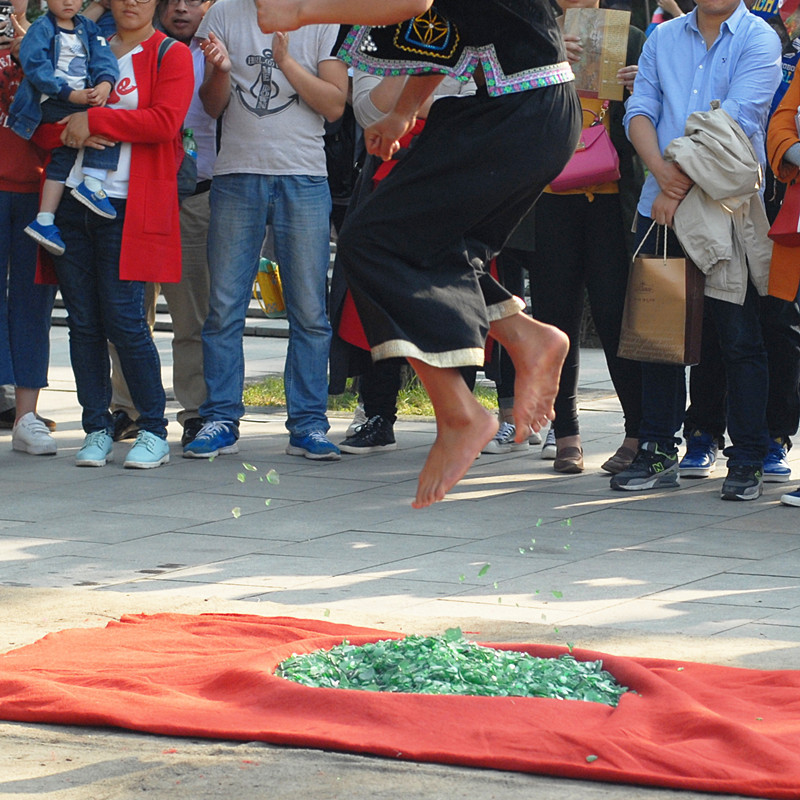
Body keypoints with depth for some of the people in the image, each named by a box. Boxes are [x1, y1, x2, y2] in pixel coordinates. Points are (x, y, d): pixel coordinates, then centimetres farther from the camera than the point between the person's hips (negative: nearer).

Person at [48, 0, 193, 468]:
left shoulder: (171, 56, 4)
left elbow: (164, 121, -11)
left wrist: (94, 120, -13)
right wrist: (73, 132, -6)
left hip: (129, 208, -5)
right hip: (73, 200, 5)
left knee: (123, 319, -9)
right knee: (83, 320, 3)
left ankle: (154, 433, 1)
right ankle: (97, 431, 10)